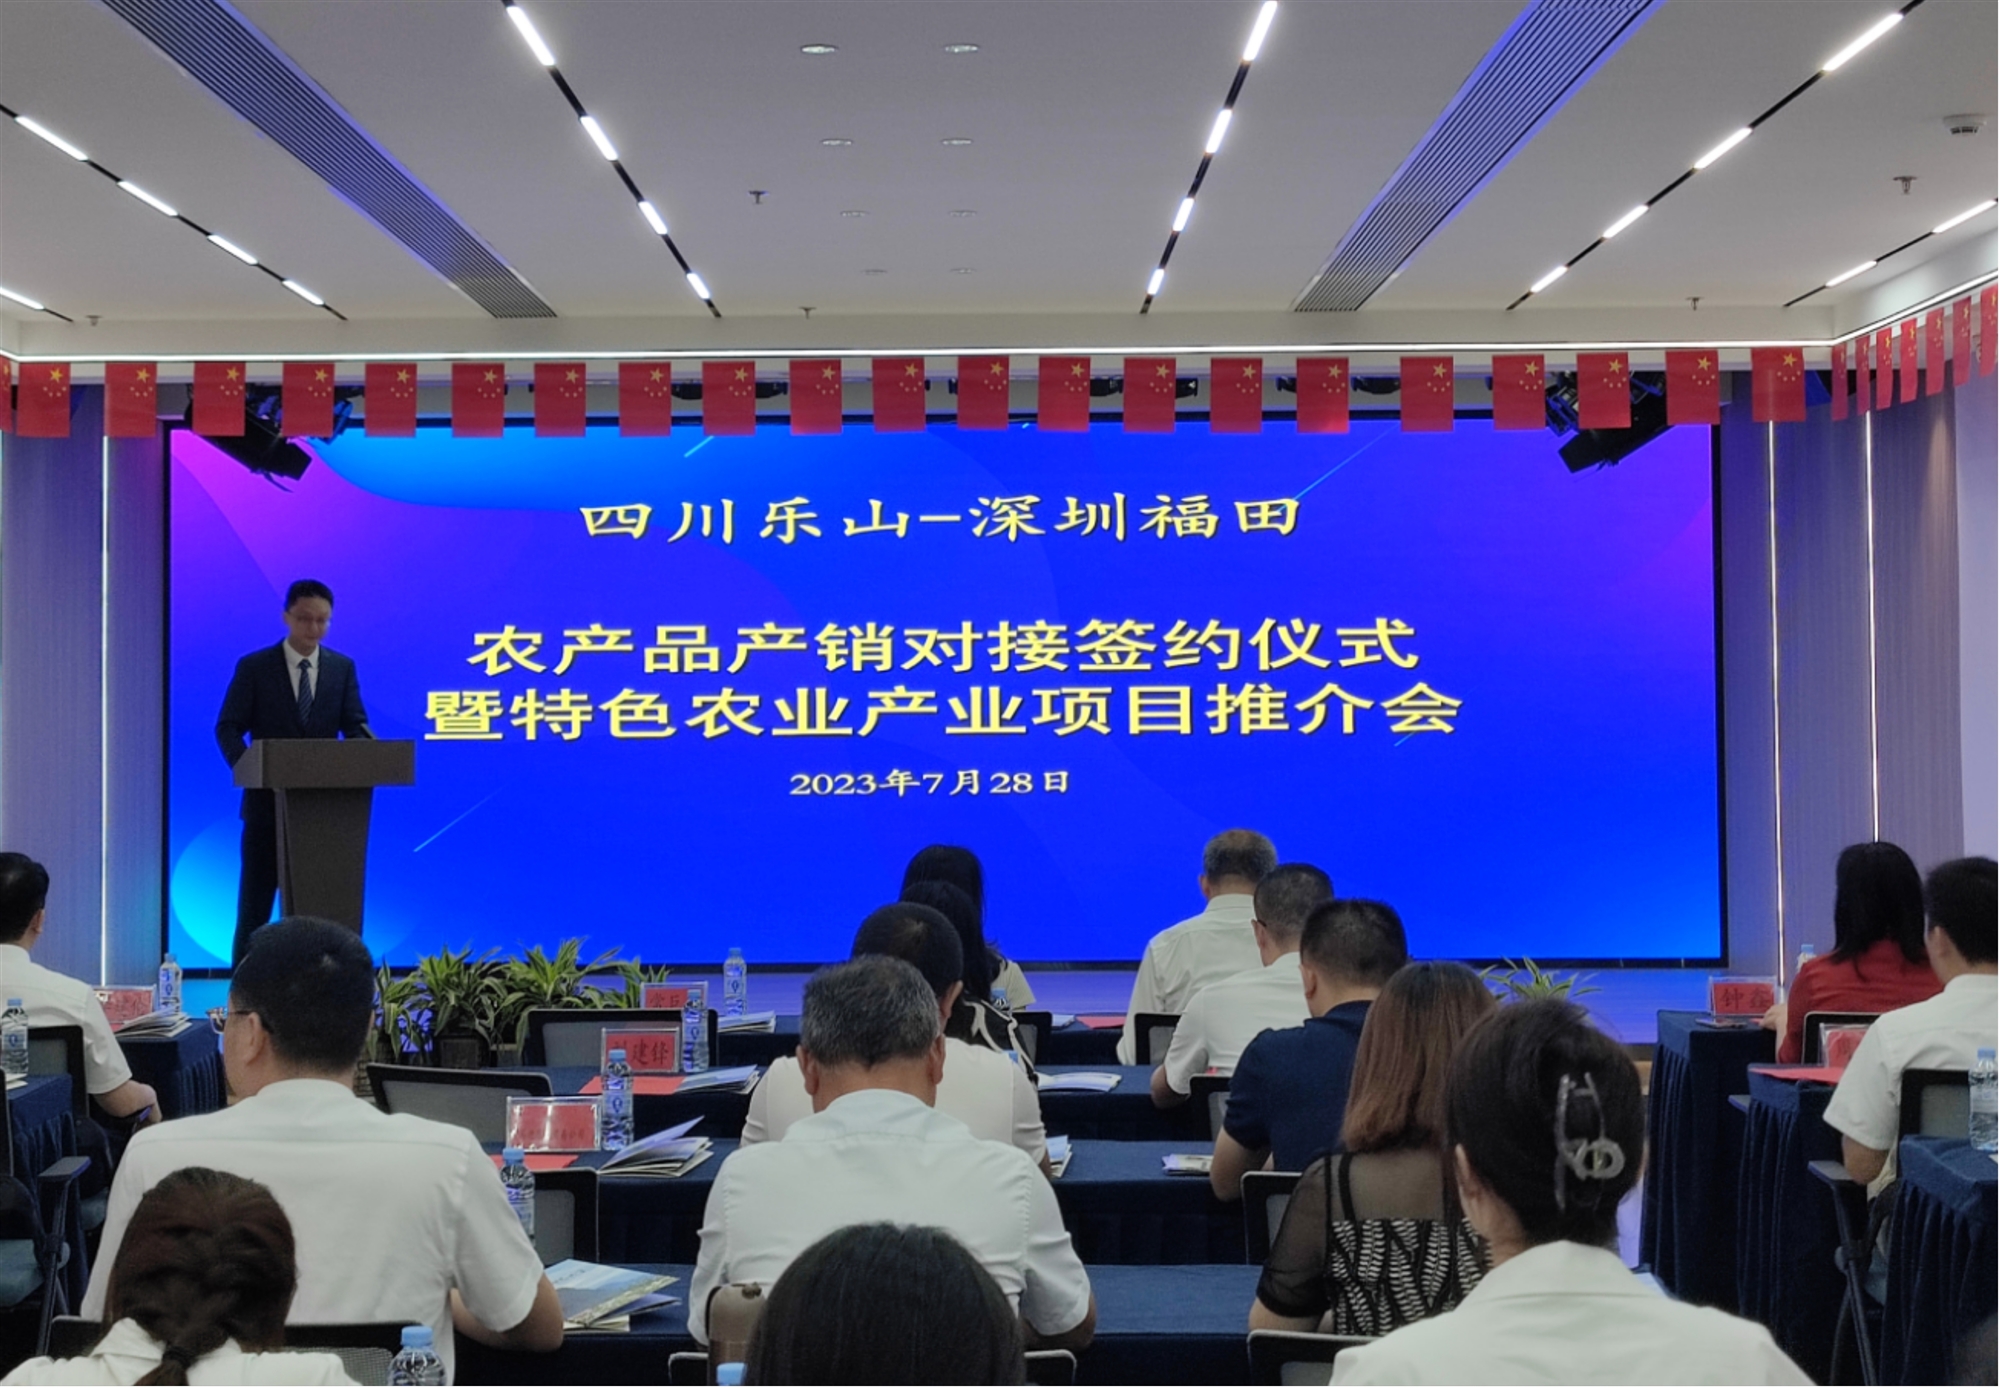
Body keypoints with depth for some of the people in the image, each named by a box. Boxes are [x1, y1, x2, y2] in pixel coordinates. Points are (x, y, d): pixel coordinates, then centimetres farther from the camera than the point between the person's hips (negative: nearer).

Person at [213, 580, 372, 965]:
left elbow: (355, 727, 3)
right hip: (268, 801, -2)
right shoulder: (253, 667, -1)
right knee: (255, 902, 3)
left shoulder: (342, 668, 6)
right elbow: (228, 728, -3)